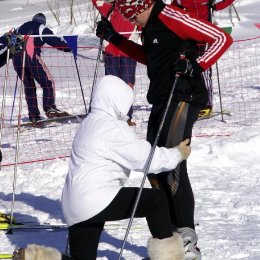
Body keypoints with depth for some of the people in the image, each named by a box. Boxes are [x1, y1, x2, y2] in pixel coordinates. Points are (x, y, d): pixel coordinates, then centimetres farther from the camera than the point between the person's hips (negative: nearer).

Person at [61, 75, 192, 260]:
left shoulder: (91, 122, 18)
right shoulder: (113, 128, -12)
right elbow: (146, 158, -10)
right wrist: (178, 154, 3)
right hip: (97, 201, -10)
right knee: (157, 199, -2)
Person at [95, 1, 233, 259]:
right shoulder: (150, 25, 14)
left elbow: (222, 39, -15)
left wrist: (195, 66, -26)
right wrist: (115, 39, 28)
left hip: (182, 99, -10)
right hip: (162, 101, 10)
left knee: (172, 167, -16)